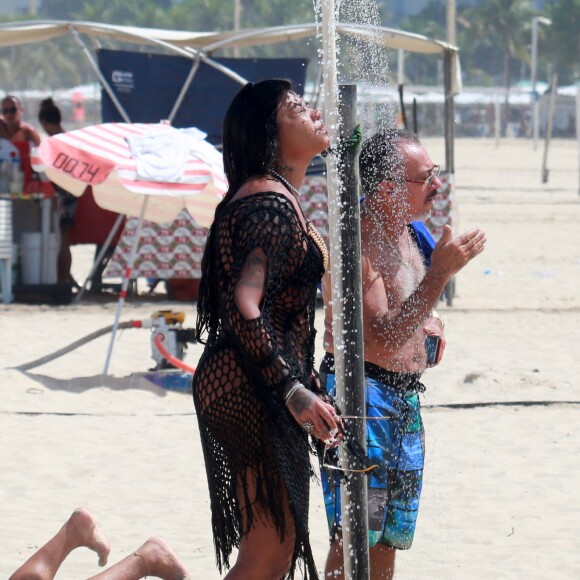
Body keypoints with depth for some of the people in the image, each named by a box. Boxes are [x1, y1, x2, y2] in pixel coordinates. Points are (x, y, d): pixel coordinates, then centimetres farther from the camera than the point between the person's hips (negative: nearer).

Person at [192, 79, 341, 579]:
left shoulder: (279, 199, 15)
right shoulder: (271, 205, -17)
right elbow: (245, 308, -27)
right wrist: (293, 390, -28)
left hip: (257, 393, 11)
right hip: (254, 396, -11)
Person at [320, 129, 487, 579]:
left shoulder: (409, 234, 10)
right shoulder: (355, 245, -18)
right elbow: (383, 340, -26)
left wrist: (431, 322, 6)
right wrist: (440, 274, -29)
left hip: (405, 400, 9)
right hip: (362, 393, -9)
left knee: (389, 540, 12)